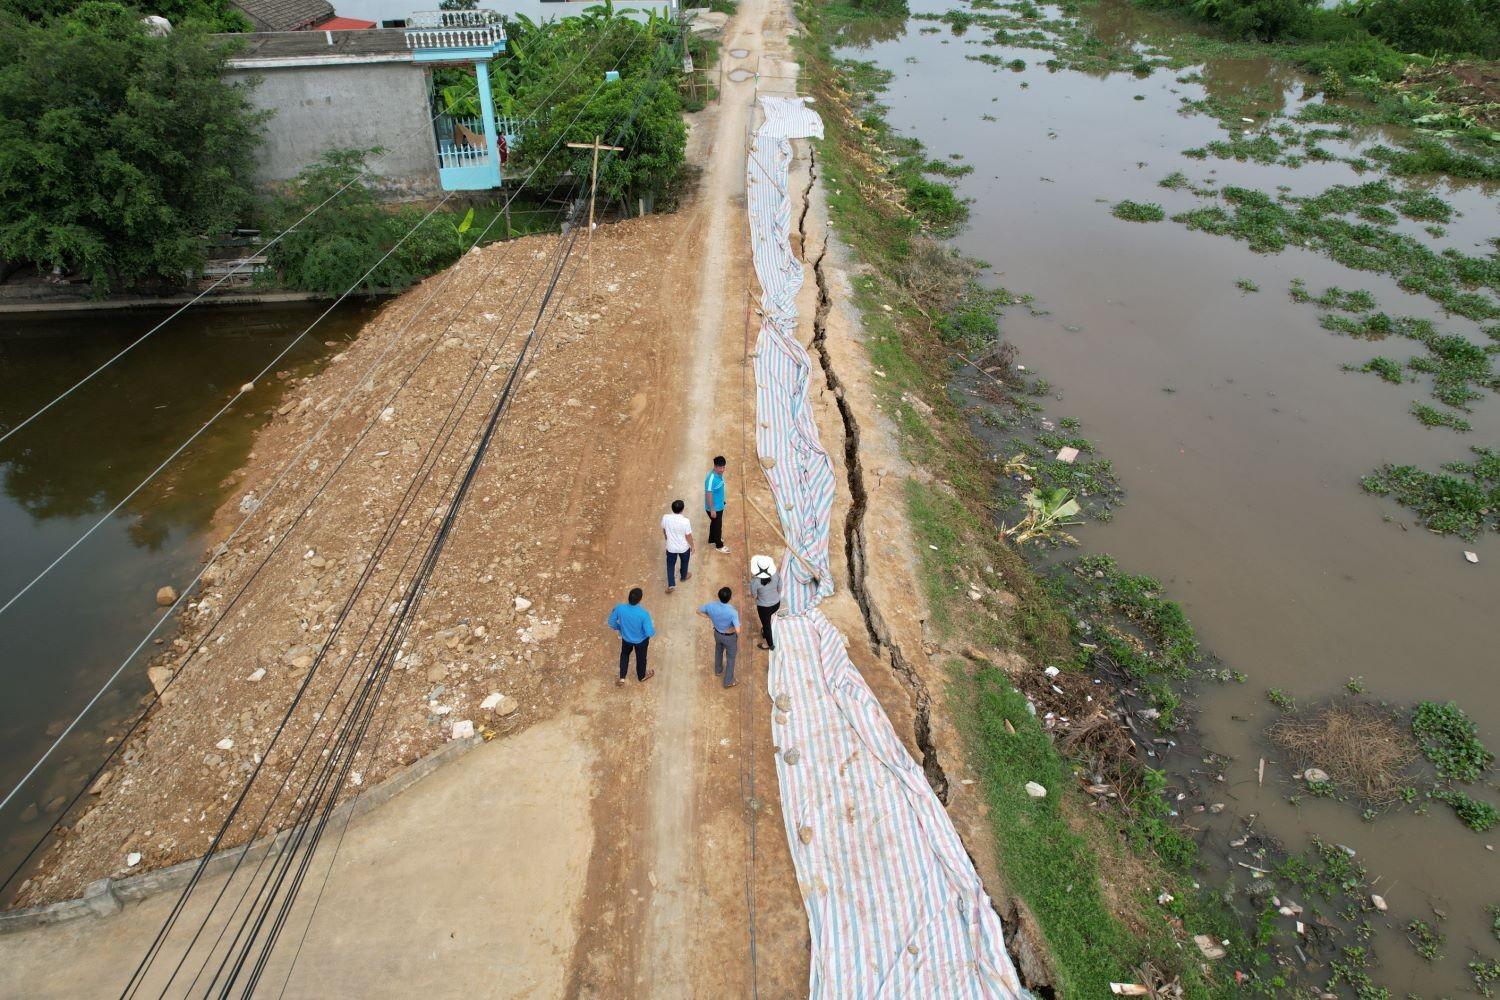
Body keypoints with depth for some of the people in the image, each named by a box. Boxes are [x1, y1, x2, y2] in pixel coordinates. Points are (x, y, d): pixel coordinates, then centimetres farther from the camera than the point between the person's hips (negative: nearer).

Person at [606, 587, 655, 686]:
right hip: (641, 640, -2)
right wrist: (654, 629, -6)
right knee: (641, 657, 28)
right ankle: (641, 676, 55)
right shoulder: (644, 614, -38)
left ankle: (622, 677, 39)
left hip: (626, 638, 2)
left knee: (624, 654, 34)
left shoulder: (619, 608, -31)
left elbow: (611, 622, -13)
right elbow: (649, 633, -30)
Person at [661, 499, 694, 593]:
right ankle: (684, 577, 51)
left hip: (671, 547, 1)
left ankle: (671, 585, 19)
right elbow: (688, 536, -17)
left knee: (670, 565, 21)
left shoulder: (665, 518, -20)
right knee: (684, 562, 28)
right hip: (684, 547, -1)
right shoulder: (685, 521, -29)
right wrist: (692, 547, 0)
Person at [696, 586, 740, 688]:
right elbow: (738, 630, -41)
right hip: (729, 637, -4)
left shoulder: (711, 605, -27)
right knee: (731, 657, 22)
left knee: (718, 650, 35)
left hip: (717, 633, 4)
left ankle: (718, 670, 59)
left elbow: (699, 611, -9)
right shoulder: (732, 612, -39)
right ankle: (728, 681, 39)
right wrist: (733, 626, -18)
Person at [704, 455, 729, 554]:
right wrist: (712, 509, -23)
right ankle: (719, 545, 28)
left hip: (719, 505, 8)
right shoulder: (711, 478, -32)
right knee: (718, 525, 10)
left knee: (714, 523, 27)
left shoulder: (720, 474, -4)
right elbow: (708, 494, -28)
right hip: (714, 507, -8)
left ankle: (712, 539, 48)